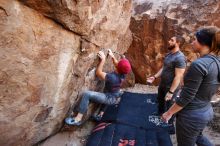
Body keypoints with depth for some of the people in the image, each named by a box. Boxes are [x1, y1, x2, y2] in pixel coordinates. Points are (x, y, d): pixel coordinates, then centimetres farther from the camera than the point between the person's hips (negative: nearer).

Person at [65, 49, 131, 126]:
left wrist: (103, 59, -17)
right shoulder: (122, 74, -10)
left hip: (109, 99, -8)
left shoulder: (112, 77, -31)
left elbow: (98, 73, -19)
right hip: (114, 98, 8)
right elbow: (118, 65, 13)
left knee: (86, 94, -22)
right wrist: (113, 57, 7)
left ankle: (78, 119, -17)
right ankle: (101, 114, 39)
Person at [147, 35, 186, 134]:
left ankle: (170, 127, 30)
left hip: (171, 88, -9)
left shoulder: (180, 58, -23)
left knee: (169, 108, 8)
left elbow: (178, 77, -25)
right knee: (160, 104, 24)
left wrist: (171, 92, -25)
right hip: (162, 85, 9)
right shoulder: (169, 54, 6)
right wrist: (154, 77, 5)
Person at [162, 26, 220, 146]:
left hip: (191, 115, -8)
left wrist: (169, 113, -11)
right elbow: (207, 91, 10)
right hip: (206, 111, 8)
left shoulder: (198, 64, -25)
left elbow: (186, 97, -23)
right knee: (198, 136, 36)